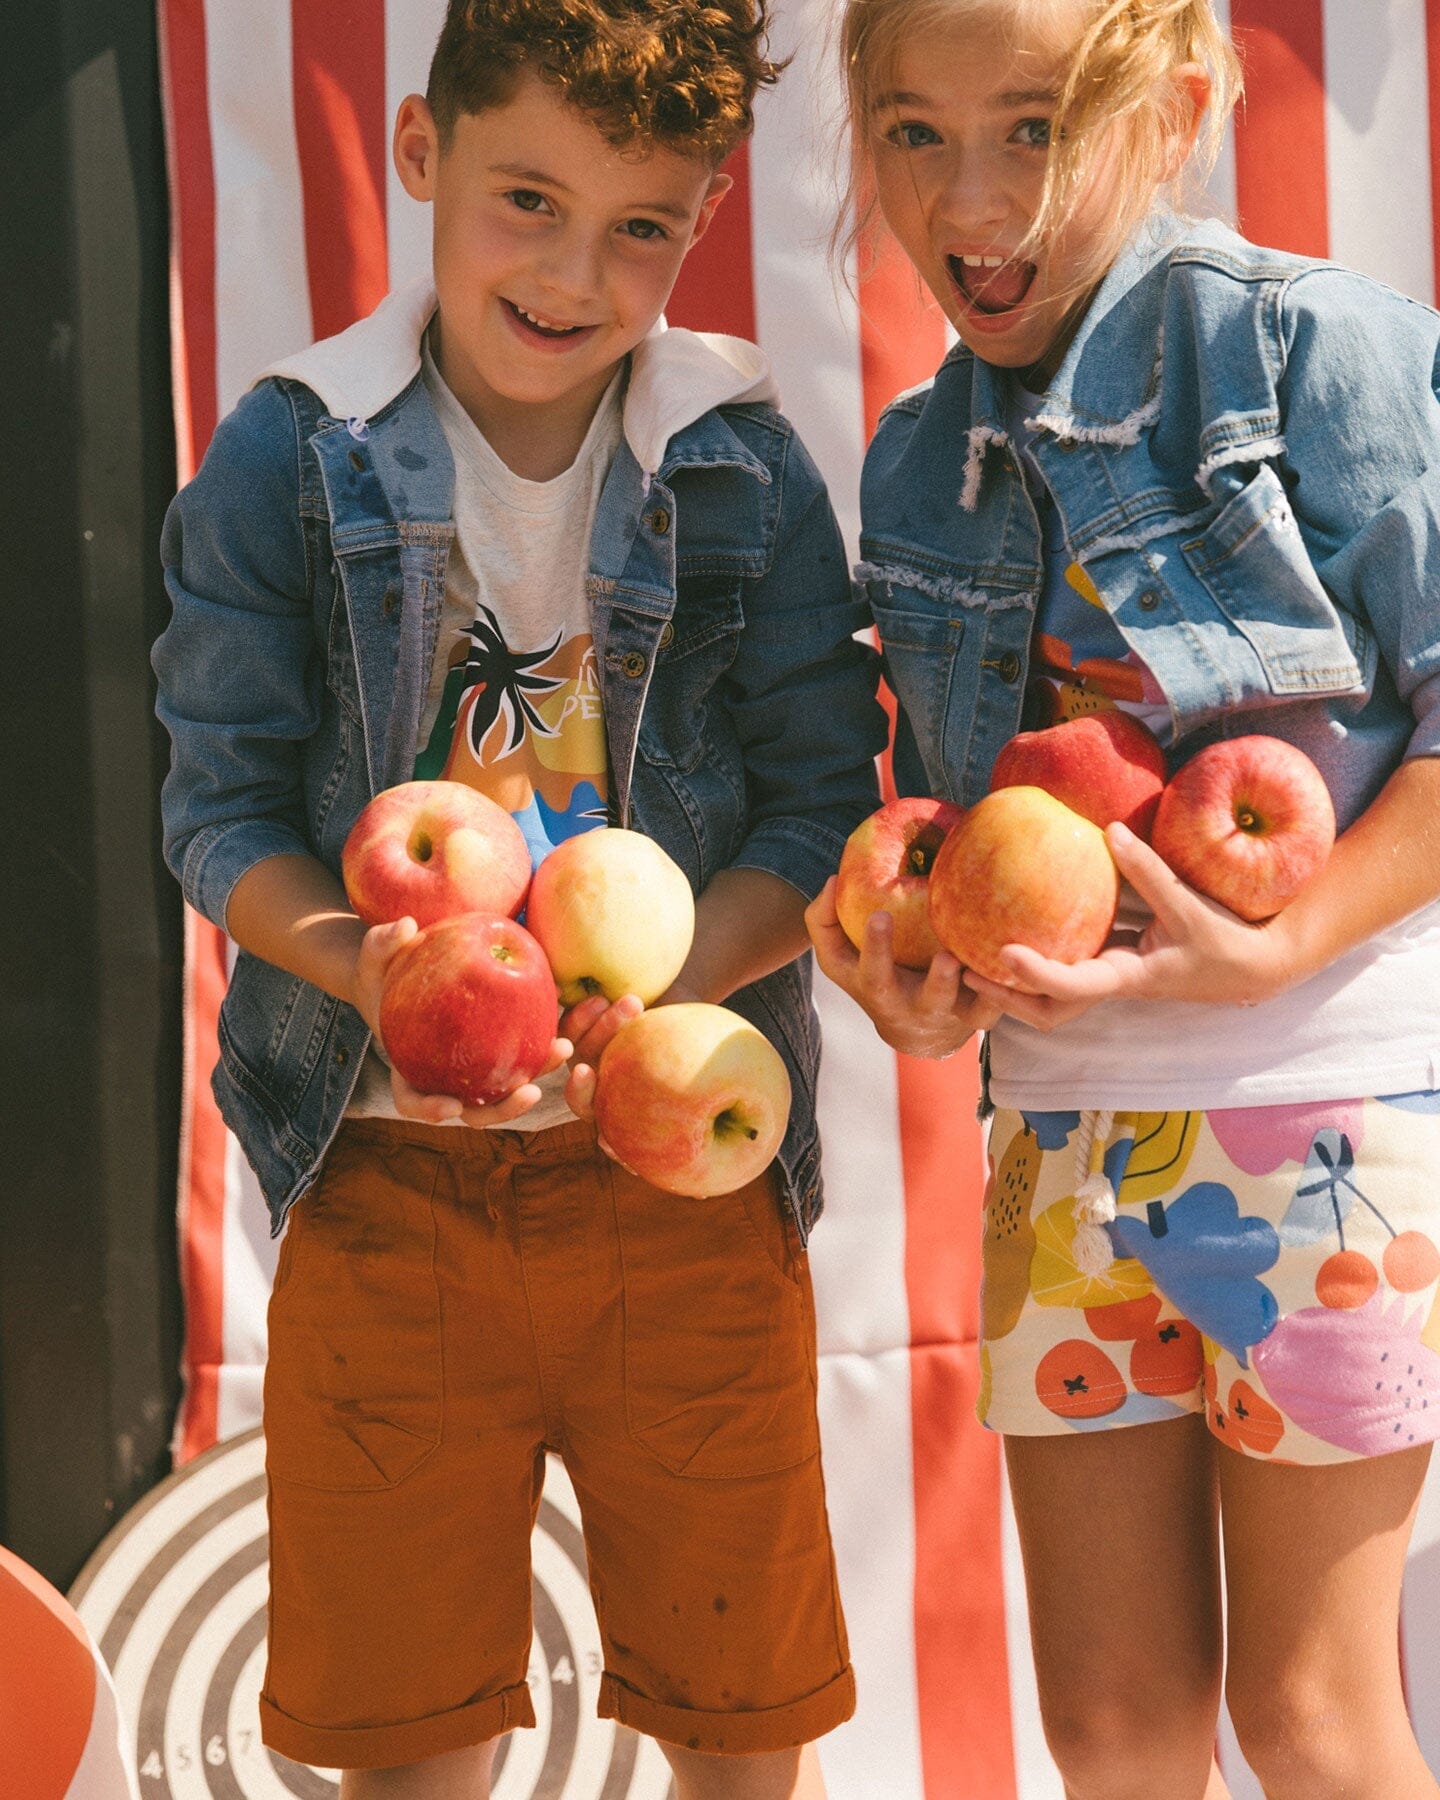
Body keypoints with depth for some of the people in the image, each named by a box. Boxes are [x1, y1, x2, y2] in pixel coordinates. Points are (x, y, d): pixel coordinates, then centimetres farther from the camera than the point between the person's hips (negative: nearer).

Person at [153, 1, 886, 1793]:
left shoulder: (745, 469, -2)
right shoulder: (289, 456, -3)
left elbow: (824, 805, -2)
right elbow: (224, 805, -2)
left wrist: (645, 995, -19)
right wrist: (367, 972, -22)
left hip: (683, 1168, 1)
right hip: (382, 1173, 0)